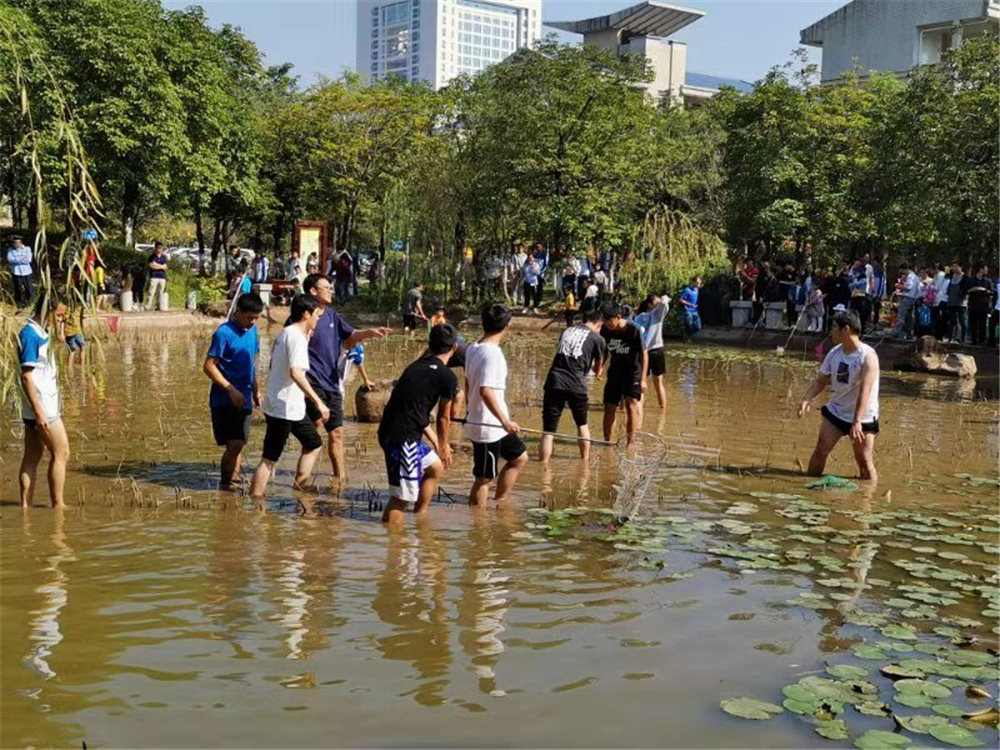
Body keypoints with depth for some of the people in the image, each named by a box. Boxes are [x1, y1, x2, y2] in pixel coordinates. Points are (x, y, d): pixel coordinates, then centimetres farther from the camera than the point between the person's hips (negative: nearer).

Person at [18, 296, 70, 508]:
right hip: (42, 407, -9)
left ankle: (26, 505, 12)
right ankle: (57, 504, 2)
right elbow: (26, 376, -20)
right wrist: (39, 412, -22)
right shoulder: (30, 335, -16)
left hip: (45, 406, 9)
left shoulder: (41, 333, 13)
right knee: (61, 453, -3)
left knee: (33, 457, 9)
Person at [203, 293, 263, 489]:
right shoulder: (224, 333, -14)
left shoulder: (252, 330, 9)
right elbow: (209, 366, -15)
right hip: (224, 400, -7)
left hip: (244, 400, 7)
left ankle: (233, 481, 20)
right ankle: (225, 484, 1)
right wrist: (231, 390, -18)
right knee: (234, 445, -12)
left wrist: (256, 389, 19)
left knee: (238, 445, 11)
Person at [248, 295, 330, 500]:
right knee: (269, 459, -5)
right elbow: (296, 373, -30)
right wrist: (318, 402, -30)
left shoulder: (285, 333, 12)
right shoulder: (297, 337, -17)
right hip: (284, 409, -10)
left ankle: (298, 490, 23)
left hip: (293, 408, 10)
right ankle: (254, 499, 0)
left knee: (314, 444, 20)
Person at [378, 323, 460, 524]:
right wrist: (443, 447, 21)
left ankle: (419, 521, 31)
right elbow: (443, 418, 3)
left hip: (390, 432, 9)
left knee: (435, 468, 25)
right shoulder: (447, 376, -8)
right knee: (402, 498, -3)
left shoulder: (416, 367, 16)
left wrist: (435, 441, 31)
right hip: (403, 438, -9)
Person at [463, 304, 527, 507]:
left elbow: (468, 384, 16)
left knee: (519, 457, 21)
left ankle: (499, 504, 26)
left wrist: (472, 410, 29)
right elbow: (485, 391, -29)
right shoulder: (493, 353, -21)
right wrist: (505, 421, -27)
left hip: (477, 421, 10)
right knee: (484, 478, 1)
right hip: (488, 427, -10)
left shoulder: (473, 349, 6)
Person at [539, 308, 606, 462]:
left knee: (548, 430, 1)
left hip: (554, 382, 2)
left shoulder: (567, 331, 19)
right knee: (582, 424, 23)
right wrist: (597, 371, 43)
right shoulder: (597, 338, 7)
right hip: (576, 385, -2)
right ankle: (585, 460, 34)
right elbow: (598, 367, 19)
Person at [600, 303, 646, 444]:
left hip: (633, 373, -4)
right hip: (615, 372, 4)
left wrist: (643, 379, -16)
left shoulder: (634, 330, -21)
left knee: (631, 405, -16)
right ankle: (607, 442, 20)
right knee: (609, 408, 5)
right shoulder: (605, 330, -9)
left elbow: (644, 354, -14)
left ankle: (630, 444, -9)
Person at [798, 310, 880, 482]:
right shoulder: (834, 353, 0)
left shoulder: (868, 356, -20)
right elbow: (821, 381, 5)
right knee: (820, 450, 2)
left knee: (864, 462, -2)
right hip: (835, 411, 6)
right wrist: (807, 399, -15)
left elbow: (865, 391, -29)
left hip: (863, 418, -6)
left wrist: (857, 422, -37)